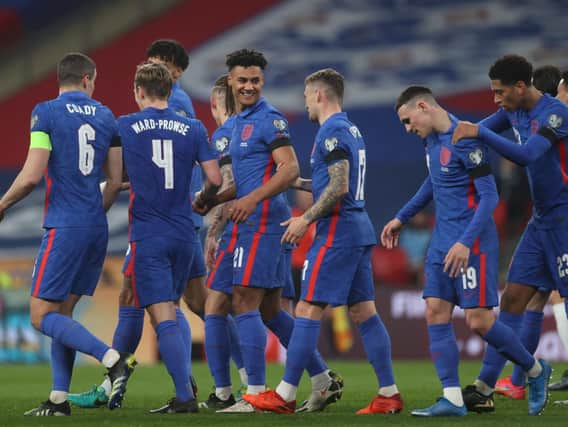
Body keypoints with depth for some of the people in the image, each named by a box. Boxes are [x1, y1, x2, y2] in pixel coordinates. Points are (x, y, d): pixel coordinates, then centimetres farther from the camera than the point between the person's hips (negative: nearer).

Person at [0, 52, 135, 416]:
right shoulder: (105, 117, 11)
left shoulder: (46, 112, -6)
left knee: (42, 315, -5)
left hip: (65, 227, -7)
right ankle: (59, 399, 8)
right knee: (62, 312, 13)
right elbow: (116, 181, 11)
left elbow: (32, 176, -13)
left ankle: (114, 359, -21)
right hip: (97, 229, 7)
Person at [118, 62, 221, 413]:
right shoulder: (193, 129, 3)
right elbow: (215, 179, 0)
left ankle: (185, 395, -15)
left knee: (163, 317, -7)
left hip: (148, 236, -4)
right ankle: (185, 379, 12)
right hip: (184, 235, 4)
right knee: (171, 310, 21)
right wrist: (202, 200, 21)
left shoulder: (125, 127, -3)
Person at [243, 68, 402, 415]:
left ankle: (285, 396, -6)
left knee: (308, 311, -7)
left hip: (337, 231, -10)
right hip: (359, 230, 10)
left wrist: (306, 220, -15)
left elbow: (338, 187, -20)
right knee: (364, 312, 8)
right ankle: (389, 394, 5)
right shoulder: (351, 130, 17)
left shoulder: (332, 132, -12)